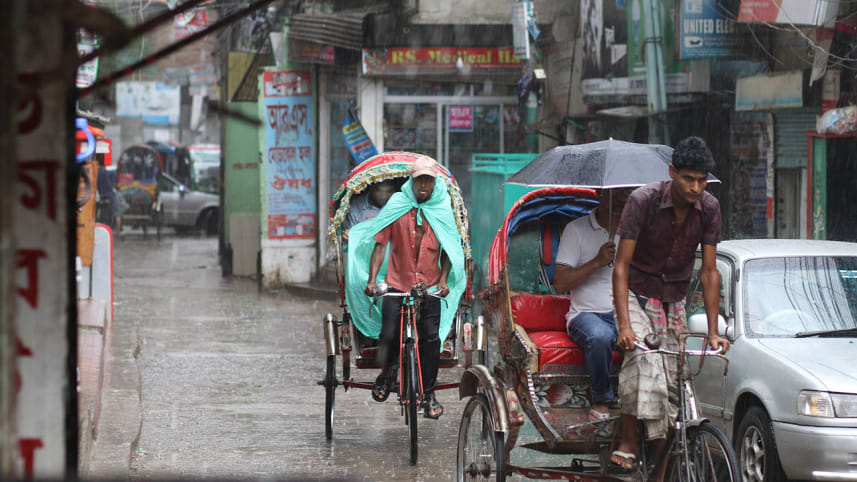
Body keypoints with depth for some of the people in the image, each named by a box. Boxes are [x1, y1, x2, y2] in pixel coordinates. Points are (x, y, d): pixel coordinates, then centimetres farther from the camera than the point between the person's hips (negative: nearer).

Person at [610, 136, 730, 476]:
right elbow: (621, 265, -22)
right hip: (637, 294, -4)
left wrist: (713, 331, -11)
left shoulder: (709, 208, -11)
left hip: (674, 300, 4)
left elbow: (709, 272, -6)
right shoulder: (643, 200, -22)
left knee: (671, 379, 2)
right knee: (642, 358, -31)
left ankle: (662, 470, 9)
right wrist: (624, 326, -32)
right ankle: (629, 441, -23)